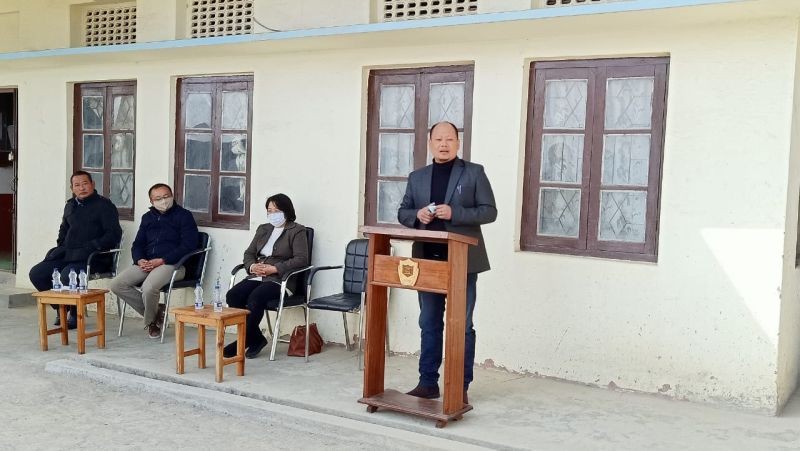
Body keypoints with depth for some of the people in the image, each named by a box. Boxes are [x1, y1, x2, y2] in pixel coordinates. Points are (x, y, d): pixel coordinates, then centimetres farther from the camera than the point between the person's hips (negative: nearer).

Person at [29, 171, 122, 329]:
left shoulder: (104, 205, -2)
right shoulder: (70, 205, 21)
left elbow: (114, 234, -11)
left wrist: (92, 247, -19)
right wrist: (61, 248, 16)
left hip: (92, 258, -8)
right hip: (67, 255, 8)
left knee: (68, 275, -34)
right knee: (36, 274, -6)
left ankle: (75, 315, -9)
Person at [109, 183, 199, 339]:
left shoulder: (184, 215, 2)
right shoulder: (148, 217, 22)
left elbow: (188, 245, -9)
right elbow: (137, 244, 21)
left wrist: (161, 260, -16)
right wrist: (140, 260, -4)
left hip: (172, 264, -7)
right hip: (146, 263, 7)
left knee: (149, 288, -34)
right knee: (117, 284, -14)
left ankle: (151, 321, -2)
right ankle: (156, 311, -2)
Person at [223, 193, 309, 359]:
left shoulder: (297, 231, 3)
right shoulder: (263, 229, 24)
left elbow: (301, 259, -9)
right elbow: (249, 253, 21)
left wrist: (274, 268, -17)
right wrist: (252, 266, -3)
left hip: (280, 279, -6)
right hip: (257, 277, 6)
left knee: (255, 298, -34)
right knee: (232, 296, -21)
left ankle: (244, 341, -19)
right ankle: (256, 338, -11)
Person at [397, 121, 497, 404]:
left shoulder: (474, 173, 1)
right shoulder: (417, 177, 12)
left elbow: (489, 211, -5)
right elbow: (403, 213, 14)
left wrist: (454, 213, -18)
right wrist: (417, 215, -9)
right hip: (428, 261, 4)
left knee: (461, 326, 2)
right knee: (429, 324, 10)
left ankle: (461, 387, 10)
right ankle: (428, 383, 18)